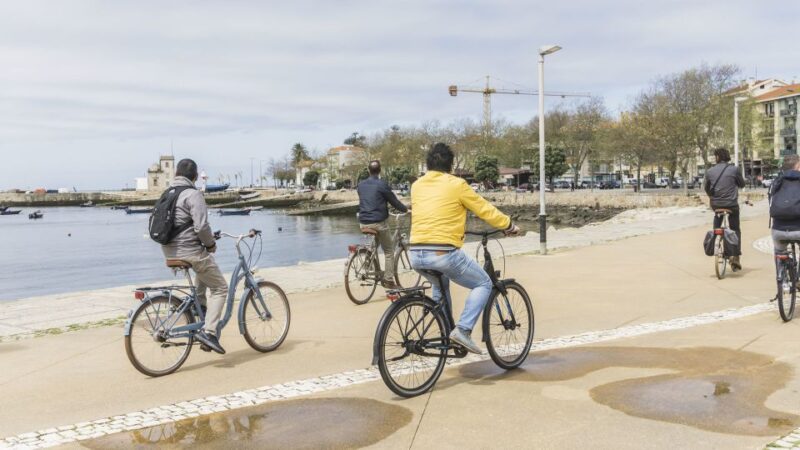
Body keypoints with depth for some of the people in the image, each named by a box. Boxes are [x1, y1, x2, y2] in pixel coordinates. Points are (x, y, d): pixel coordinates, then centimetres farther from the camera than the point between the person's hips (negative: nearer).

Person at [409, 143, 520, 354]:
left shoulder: (417, 185, 14)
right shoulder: (456, 184, -2)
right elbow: (485, 210, 5)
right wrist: (509, 225, 21)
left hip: (416, 255, 6)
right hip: (443, 253, -6)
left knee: (440, 285, 35)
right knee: (483, 284, 12)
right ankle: (463, 330, -4)